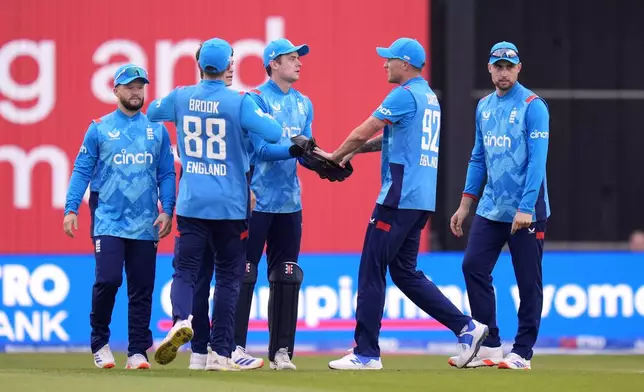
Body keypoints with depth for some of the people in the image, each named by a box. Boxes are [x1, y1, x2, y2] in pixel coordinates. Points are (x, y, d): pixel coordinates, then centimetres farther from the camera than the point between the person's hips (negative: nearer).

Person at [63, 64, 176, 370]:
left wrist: (167, 210, -2)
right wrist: (71, 209, -7)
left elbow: (167, 174, 10)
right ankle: (99, 342, 5)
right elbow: (82, 171, 3)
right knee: (108, 279, -15)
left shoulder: (157, 130, 10)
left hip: (145, 226, 3)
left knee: (142, 289, 2)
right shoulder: (99, 129, 4)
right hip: (108, 221, -3)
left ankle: (138, 352, 8)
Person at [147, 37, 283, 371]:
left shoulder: (181, 98, 3)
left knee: (185, 269, 1)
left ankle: (181, 319, -31)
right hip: (231, 206, -2)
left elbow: (151, 113, 21)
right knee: (228, 277, 8)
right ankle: (219, 353, 5)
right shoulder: (239, 102, -9)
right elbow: (275, 133, -16)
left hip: (191, 204, 2)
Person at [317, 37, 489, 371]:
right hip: (422, 199, 10)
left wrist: (335, 156, 6)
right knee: (404, 272, 14)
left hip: (400, 197, -10)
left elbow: (362, 133, -11)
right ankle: (465, 327, 7)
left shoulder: (405, 95, -11)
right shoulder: (429, 97, 19)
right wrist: (353, 152, 13)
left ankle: (366, 353, -4)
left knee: (371, 272, -5)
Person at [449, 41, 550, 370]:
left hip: (526, 211, -7)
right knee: (473, 267, 0)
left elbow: (537, 160, -16)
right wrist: (465, 204, 14)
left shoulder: (532, 106, -9)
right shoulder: (484, 107, 12)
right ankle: (489, 346, 7)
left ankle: (522, 352, 4)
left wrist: (526, 208, -23)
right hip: (490, 208, 7)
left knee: (528, 281, -1)